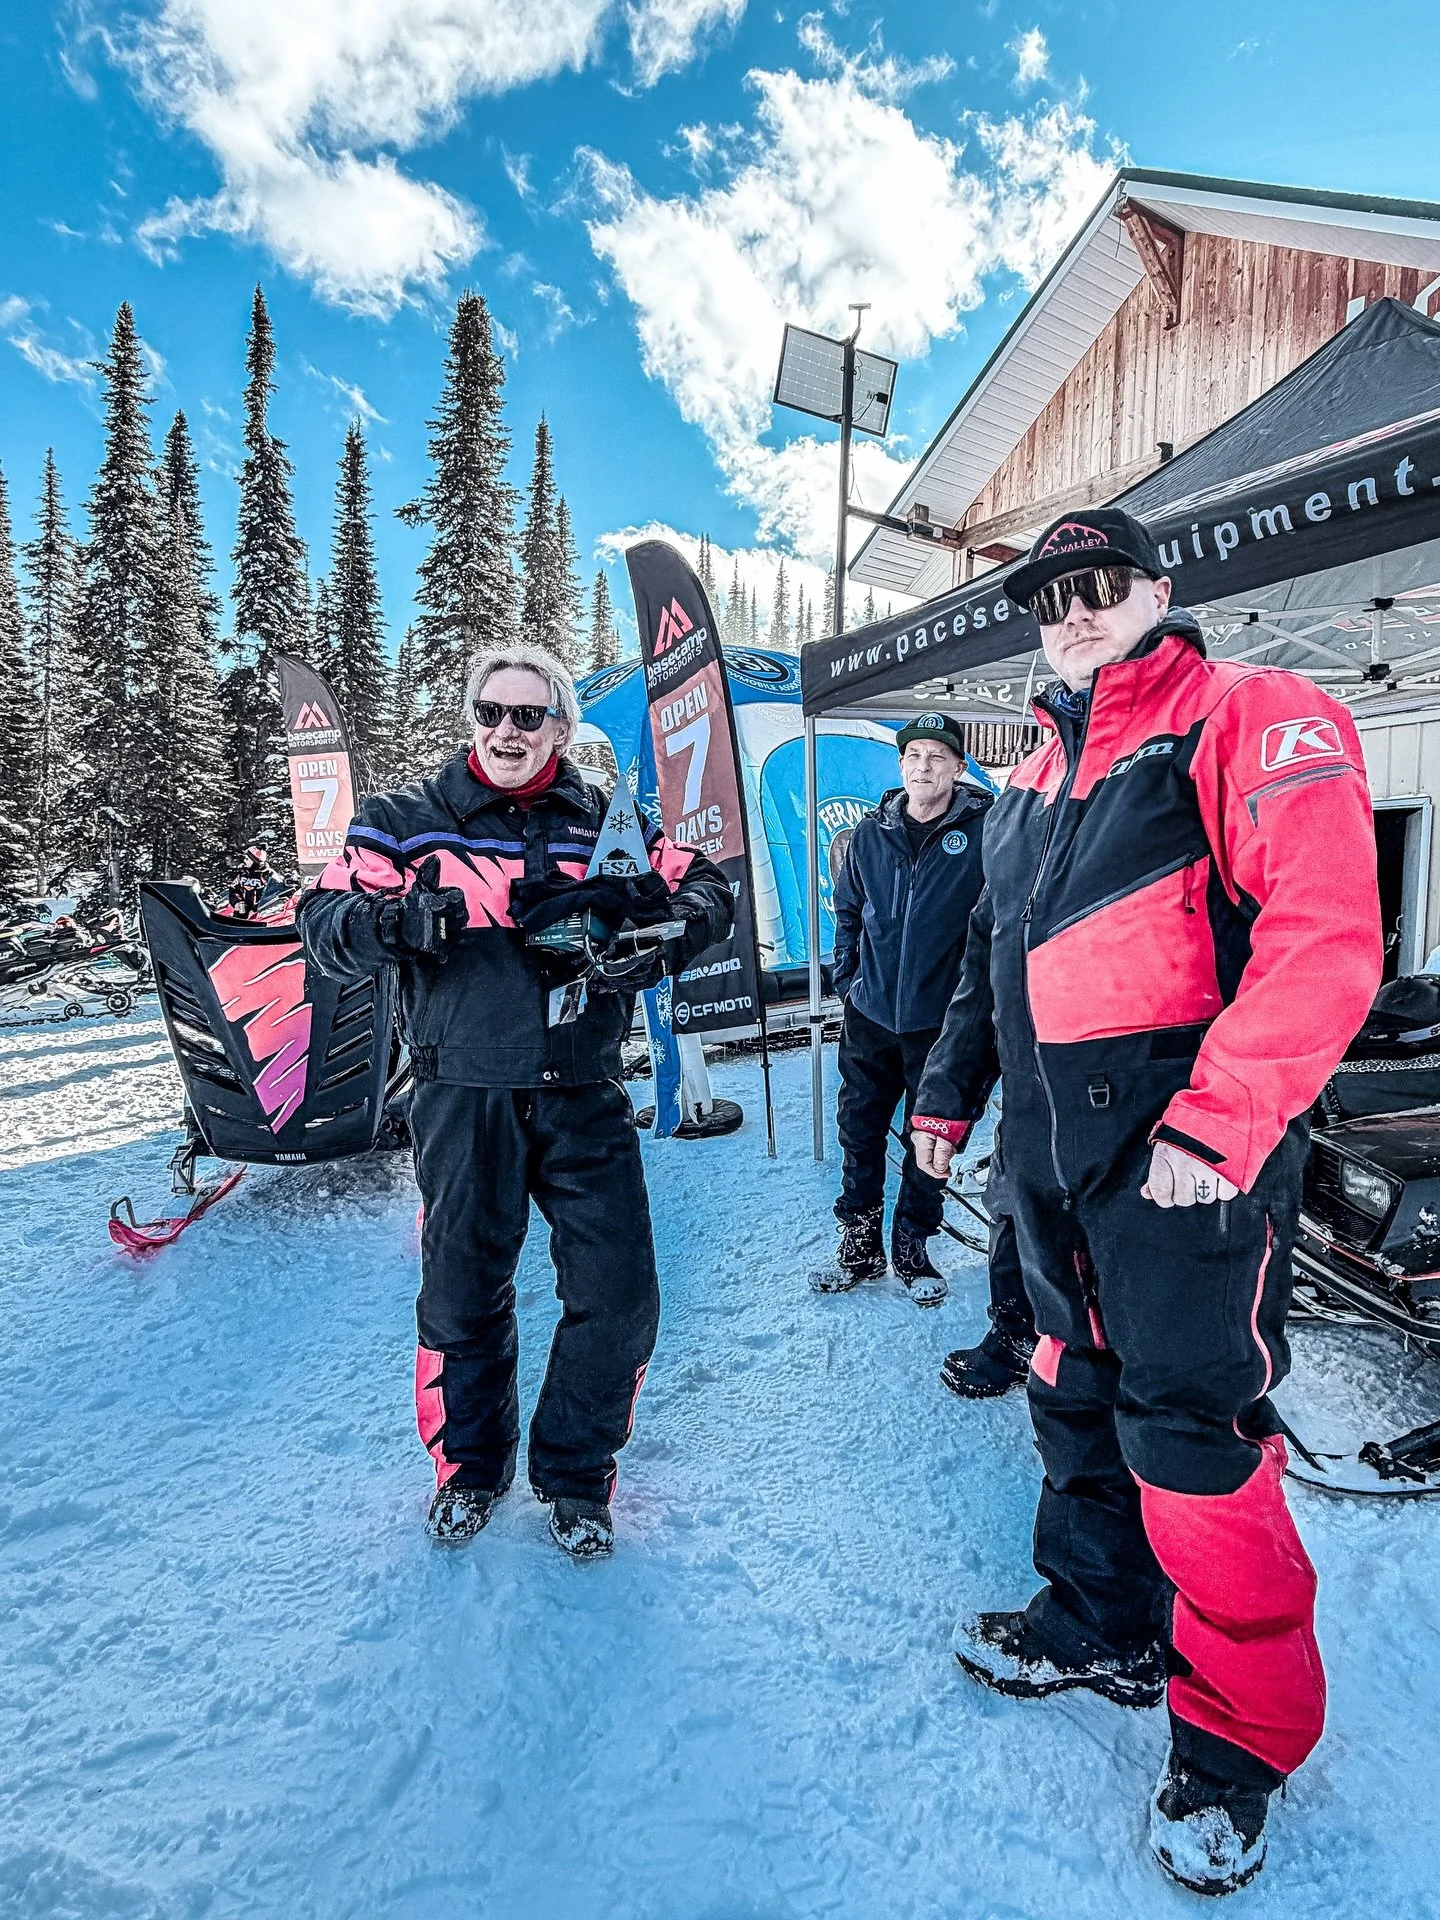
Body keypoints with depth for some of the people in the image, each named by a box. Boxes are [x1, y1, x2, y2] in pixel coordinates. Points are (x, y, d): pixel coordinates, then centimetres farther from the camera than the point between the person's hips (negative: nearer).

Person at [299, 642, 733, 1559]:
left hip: (585, 1097, 1)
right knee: (463, 1295, 11)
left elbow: (709, 890, 7)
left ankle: (576, 1473, 29)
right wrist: (393, 918, -25)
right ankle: (471, 1464, 39)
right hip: (465, 1097, -1)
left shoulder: (609, 821, 7)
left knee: (619, 1296, 2)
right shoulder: (408, 820, 4)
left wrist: (657, 934, -15)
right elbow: (325, 926, -2)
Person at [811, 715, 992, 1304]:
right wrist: (846, 976, 8)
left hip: (940, 1018, -3)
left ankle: (912, 1246, 28)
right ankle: (859, 1242, 27)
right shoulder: (870, 834, 6)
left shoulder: (983, 831, -7)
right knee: (859, 1129, 11)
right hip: (870, 1013, 3)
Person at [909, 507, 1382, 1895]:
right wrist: (948, 1095, 23)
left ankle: (1233, 1744, 22)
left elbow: (1324, 936, -19)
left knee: (1189, 1428, -1)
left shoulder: (1249, 721, -7)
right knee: (1077, 1399, 18)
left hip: (1187, 1154, -7)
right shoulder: (1036, 779, 18)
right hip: (1054, 1150, 8)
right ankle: (1102, 1626, 40)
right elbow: (992, 951, 23)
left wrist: (1218, 1119, -23)